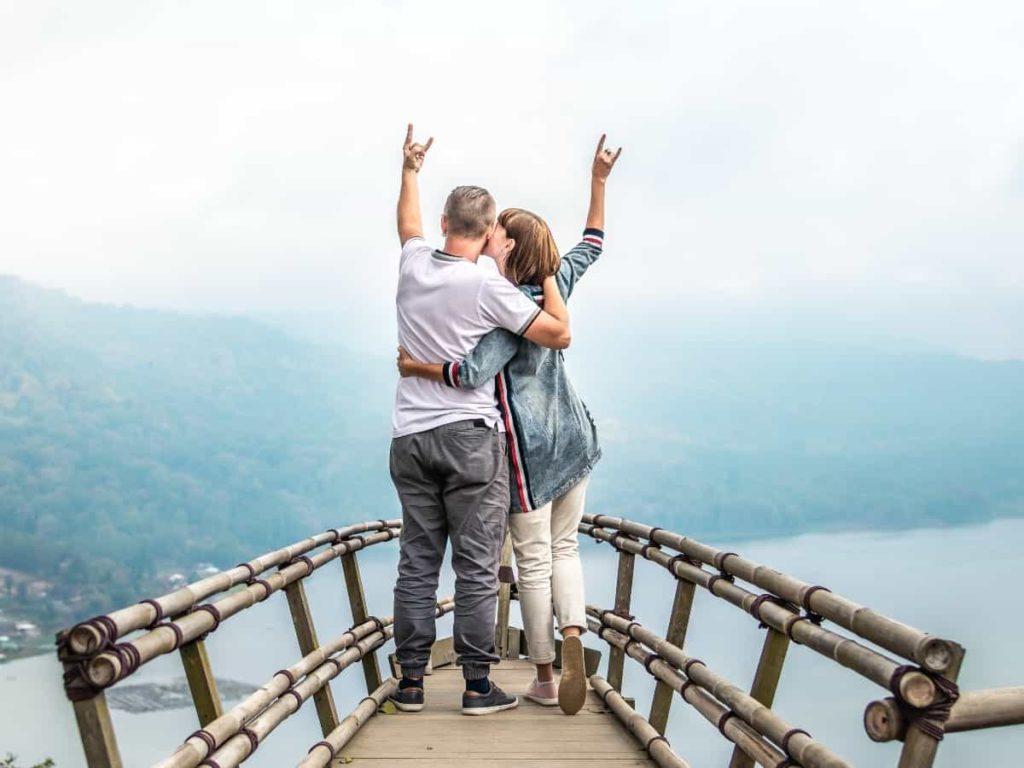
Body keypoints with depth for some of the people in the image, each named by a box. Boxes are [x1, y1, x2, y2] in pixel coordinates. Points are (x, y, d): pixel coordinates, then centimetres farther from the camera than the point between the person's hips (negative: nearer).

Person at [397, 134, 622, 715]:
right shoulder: (555, 284, 3)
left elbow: (474, 374, -28)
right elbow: (592, 245, 21)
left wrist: (418, 368, -13)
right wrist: (599, 180, 23)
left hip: (531, 446, -7)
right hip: (574, 435, 7)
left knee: (533, 561, 4)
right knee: (565, 548, 14)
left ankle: (546, 679, 11)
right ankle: (573, 637, -8)